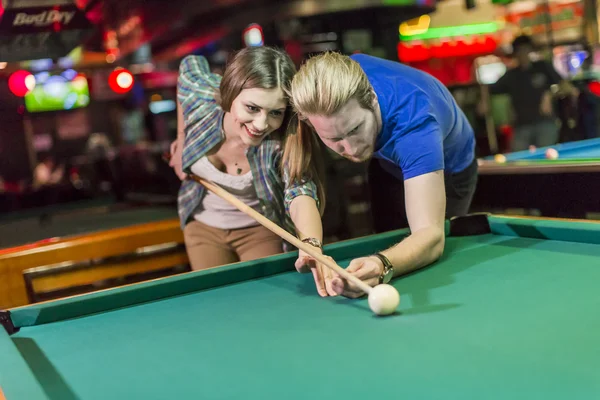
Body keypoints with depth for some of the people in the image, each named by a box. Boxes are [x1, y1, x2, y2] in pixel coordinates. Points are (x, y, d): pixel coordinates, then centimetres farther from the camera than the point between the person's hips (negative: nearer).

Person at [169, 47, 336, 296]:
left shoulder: (284, 144, -34)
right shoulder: (201, 98, -28)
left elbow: (300, 192, -52)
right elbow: (191, 64, -5)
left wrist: (311, 245, -73)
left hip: (262, 230, -2)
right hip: (203, 226, 3)